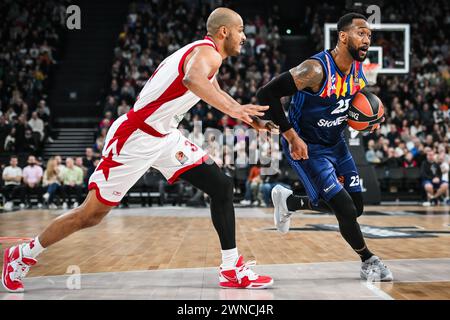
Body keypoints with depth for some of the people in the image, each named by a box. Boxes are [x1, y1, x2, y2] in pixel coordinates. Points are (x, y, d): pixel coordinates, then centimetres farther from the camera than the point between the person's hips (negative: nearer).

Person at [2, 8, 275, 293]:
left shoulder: (206, 55, 15)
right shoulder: (207, 52, -15)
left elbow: (217, 94, 36)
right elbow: (192, 80, -41)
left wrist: (253, 119, 32)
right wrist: (233, 110, -45)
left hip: (165, 136, 10)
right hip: (135, 138, -10)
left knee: (222, 187, -1)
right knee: (91, 214, -1)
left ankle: (233, 270, 4)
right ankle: (25, 255, 18)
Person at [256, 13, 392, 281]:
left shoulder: (359, 69, -3)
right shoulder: (316, 69, -28)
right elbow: (266, 94, -28)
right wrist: (292, 137, -27)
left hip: (335, 144, 8)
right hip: (306, 147, -8)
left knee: (356, 206, 9)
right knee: (346, 209, -12)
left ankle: (289, 201, 27)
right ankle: (369, 261, 13)